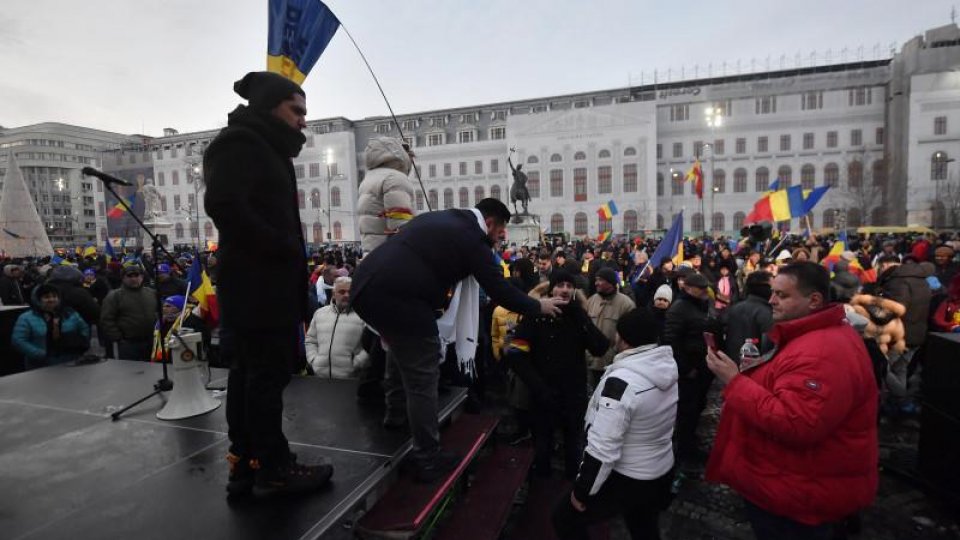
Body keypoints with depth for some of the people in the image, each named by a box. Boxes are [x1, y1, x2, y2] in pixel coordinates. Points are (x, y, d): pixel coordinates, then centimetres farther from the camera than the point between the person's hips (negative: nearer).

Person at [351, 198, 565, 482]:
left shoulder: (435, 218, 22)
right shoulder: (471, 237, -2)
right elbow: (499, 290, -1)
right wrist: (538, 306, 15)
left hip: (365, 286, 9)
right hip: (398, 297, -9)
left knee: (402, 344, 33)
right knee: (423, 379, 4)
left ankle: (396, 412, 41)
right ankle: (428, 460, 15)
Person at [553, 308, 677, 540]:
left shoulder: (621, 381, -31)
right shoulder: (669, 368, -6)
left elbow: (602, 447, -29)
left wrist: (582, 491, -16)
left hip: (625, 480, -8)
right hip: (663, 473, 8)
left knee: (565, 518, 10)